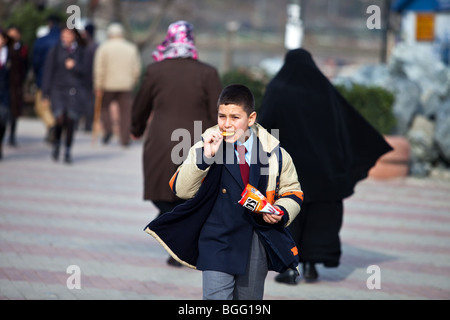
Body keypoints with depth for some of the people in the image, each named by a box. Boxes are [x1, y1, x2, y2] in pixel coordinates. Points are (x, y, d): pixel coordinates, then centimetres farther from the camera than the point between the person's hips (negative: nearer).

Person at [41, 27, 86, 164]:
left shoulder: (80, 52, 8)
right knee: (60, 119, -15)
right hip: (58, 90, -1)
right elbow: (48, 72, 5)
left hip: (74, 91, 1)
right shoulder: (55, 51, 5)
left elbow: (85, 71, 7)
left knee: (71, 121, -2)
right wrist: (46, 93, 1)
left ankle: (68, 151, 12)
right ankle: (56, 144, 11)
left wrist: (74, 66, -12)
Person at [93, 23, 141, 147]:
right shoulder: (131, 48, 6)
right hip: (126, 85, 2)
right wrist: (133, 82, 18)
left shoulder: (103, 48, -2)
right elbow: (136, 69, 6)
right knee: (125, 112, 4)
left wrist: (98, 87, -3)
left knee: (104, 105, 18)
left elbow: (99, 69, -6)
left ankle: (107, 128, -1)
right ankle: (125, 139, 2)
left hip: (108, 85, -2)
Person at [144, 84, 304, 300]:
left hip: (257, 245, 2)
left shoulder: (273, 152, -1)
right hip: (217, 242, -2)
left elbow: (292, 191, 11)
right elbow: (181, 189, -11)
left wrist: (282, 212, -10)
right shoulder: (207, 146, -5)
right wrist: (205, 157, -23)